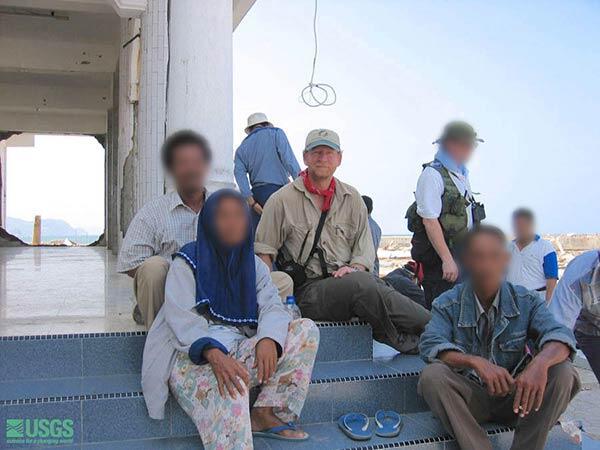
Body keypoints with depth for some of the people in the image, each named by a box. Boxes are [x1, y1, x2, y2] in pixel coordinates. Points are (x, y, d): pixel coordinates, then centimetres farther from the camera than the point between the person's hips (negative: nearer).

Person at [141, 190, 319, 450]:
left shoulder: (254, 265, 16)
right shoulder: (188, 261, 2)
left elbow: (273, 307, 2)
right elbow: (181, 318, -12)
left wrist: (268, 338, -23)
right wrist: (212, 352, -32)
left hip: (242, 351, 6)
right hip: (193, 356, -5)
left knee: (306, 330, -14)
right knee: (230, 387, -39)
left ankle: (266, 414, -17)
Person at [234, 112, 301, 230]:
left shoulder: (242, 147, 18)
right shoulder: (276, 133, 8)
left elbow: (239, 173, 3)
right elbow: (289, 159, -7)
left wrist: (251, 201, -4)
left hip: (257, 193, 4)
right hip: (278, 189, -4)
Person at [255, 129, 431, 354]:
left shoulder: (352, 198, 17)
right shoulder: (282, 200, 5)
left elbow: (365, 245, 14)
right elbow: (263, 251, 4)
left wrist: (355, 268, -7)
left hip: (351, 281, 4)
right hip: (309, 290, -4)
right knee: (363, 285, -32)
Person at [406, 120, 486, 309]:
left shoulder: (462, 175, 18)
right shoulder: (432, 175, -11)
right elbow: (430, 221, -18)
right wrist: (447, 259, -21)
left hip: (462, 254, 9)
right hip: (440, 254, -9)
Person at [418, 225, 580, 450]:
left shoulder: (526, 301, 0)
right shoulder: (448, 304, -5)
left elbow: (558, 334, -15)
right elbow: (430, 344, -19)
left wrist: (541, 362, -39)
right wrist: (475, 362, -37)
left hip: (516, 396, 1)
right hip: (469, 398, -1)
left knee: (563, 373, -24)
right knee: (431, 376, -30)